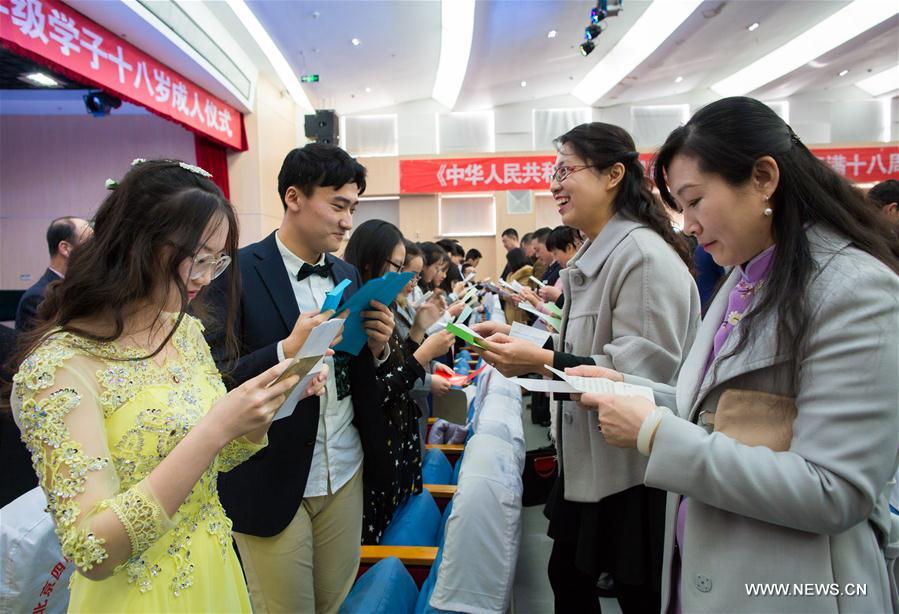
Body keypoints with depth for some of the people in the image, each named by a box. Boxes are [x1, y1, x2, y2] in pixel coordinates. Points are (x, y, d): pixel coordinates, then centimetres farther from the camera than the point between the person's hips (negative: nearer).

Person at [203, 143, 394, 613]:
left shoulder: (347, 275, 7)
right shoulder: (236, 272, -11)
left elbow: (357, 376, 10)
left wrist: (376, 346, -11)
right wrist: (287, 351, -29)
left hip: (346, 474, 5)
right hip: (273, 482, -5)